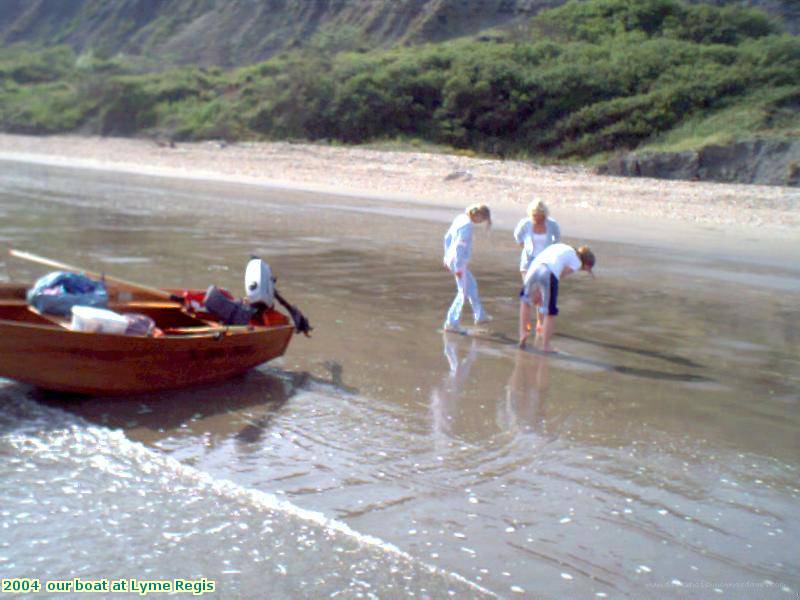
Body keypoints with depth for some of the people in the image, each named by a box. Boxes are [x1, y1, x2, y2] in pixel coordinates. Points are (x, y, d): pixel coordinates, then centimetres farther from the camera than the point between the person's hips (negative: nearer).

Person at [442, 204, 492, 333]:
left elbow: (447, 237, 16)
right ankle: (451, 323, 3)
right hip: (459, 261, -10)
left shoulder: (460, 218, 7)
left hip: (452, 259, 10)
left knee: (472, 286, 22)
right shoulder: (467, 225, -21)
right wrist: (458, 267, -21)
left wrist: (447, 256, 22)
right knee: (463, 292, 0)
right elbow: (459, 246, -25)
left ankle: (480, 315, 36)